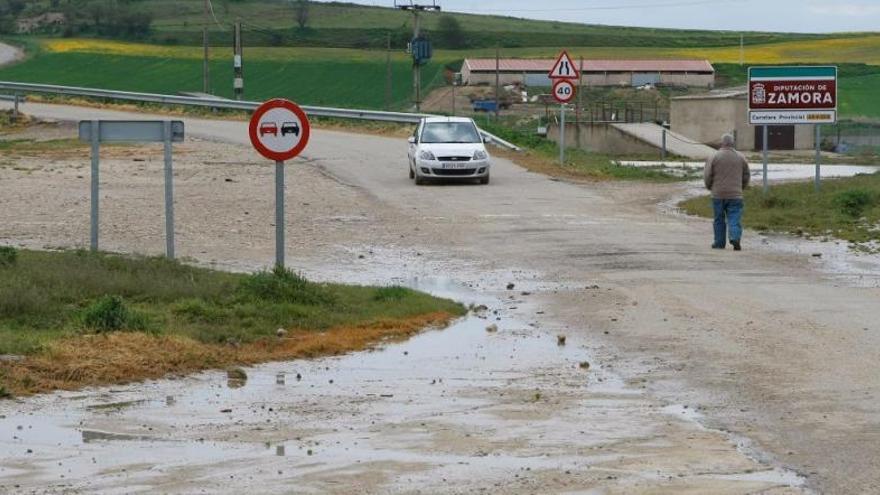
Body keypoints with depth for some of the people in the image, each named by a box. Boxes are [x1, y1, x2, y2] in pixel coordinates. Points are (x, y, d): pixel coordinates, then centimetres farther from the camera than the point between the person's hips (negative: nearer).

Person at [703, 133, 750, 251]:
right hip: (735, 194, 1)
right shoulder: (741, 157, 5)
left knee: (719, 219, 10)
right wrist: (742, 187, 27)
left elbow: (707, 175, -4)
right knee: (734, 219, -1)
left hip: (718, 194, -1)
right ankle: (735, 237, -23)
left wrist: (710, 187, 15)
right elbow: (746, 176, 11)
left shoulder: (714, 157, -3)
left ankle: (719, 243, 14)